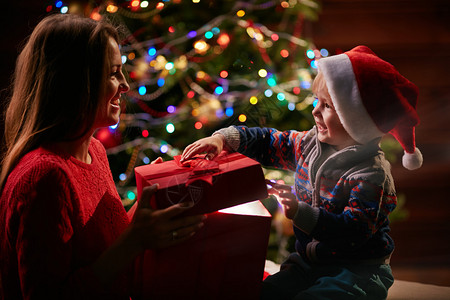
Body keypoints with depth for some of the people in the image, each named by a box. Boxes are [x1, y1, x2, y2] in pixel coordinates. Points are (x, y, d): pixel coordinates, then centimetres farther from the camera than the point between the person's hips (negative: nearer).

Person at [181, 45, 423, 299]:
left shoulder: (371, 174, -22)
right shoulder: (310, 143, 2)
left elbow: (355, 229, -30)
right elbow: (268, 143, 11)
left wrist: (302, 214, -39)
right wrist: (223, 138, -3)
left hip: (358, 270, -7)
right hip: (308, 260, 7)